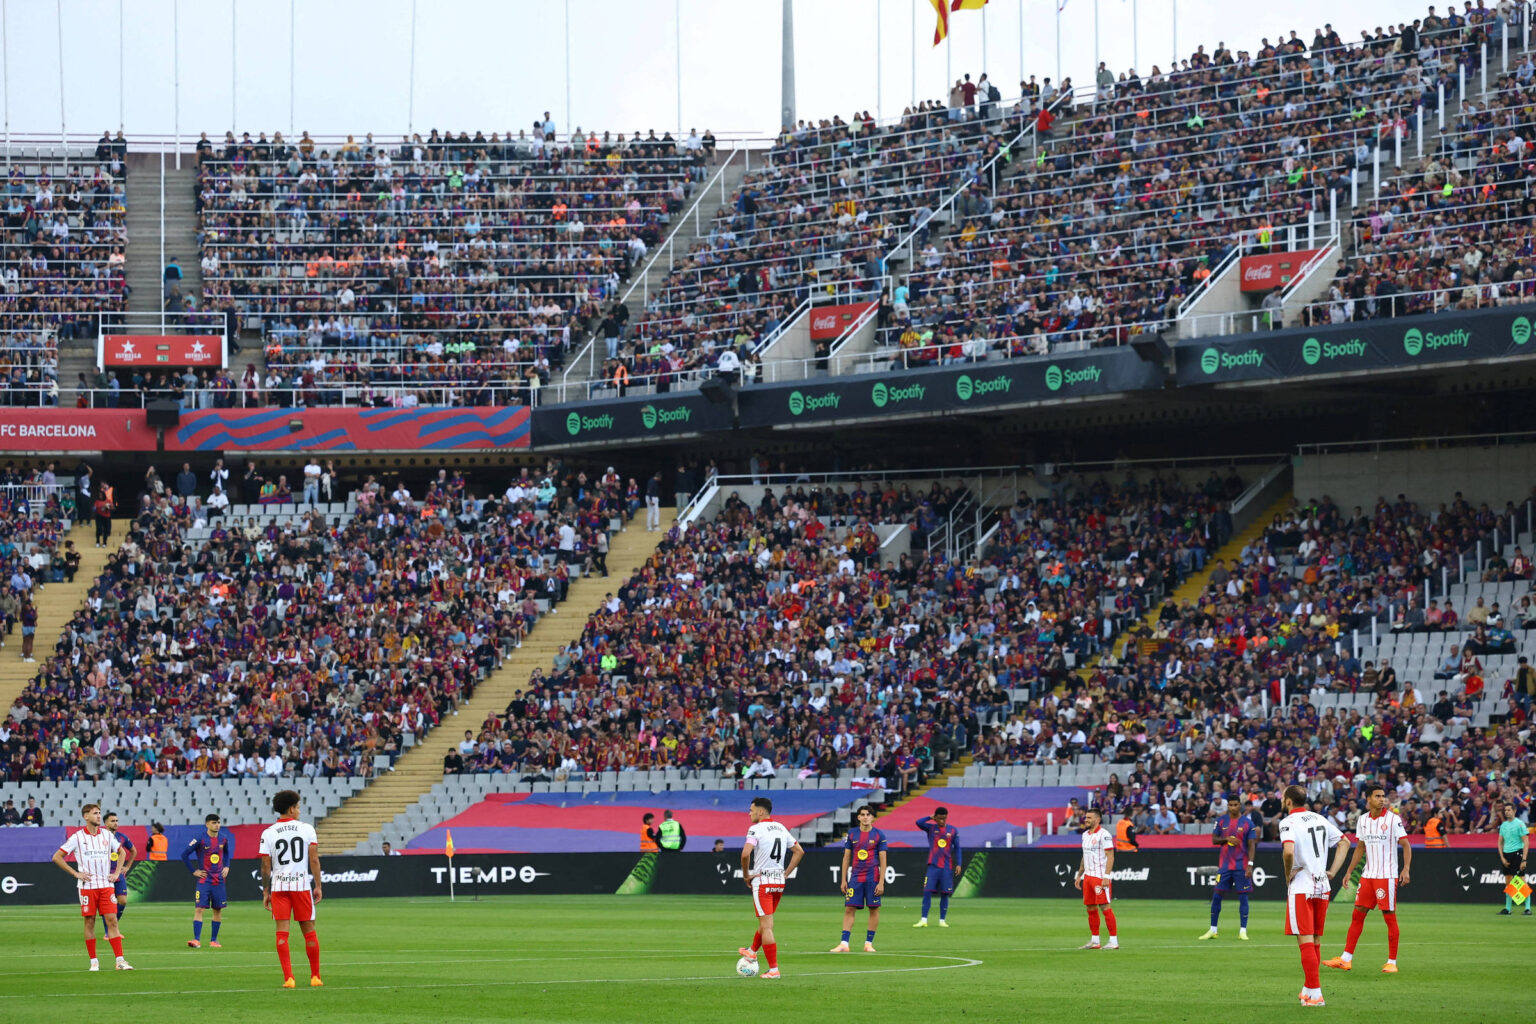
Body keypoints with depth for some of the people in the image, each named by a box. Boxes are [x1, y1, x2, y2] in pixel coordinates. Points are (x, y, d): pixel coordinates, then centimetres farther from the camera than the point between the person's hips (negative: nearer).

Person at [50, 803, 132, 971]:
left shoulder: (107, 835, 8)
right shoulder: (77, 837, -2)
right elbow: (57, 857, 1)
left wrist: (116, 873, 11)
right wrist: (75, 873, -5)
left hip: (106, 885, 2)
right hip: (87, 886, -2)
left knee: (112, 920, -5)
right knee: (90, 922, 0)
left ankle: (119, 960, -6)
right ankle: (93, 962, 7)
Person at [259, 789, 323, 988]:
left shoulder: (268, 833, 1)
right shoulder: (307, 828, 0)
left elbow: (266, 866, 0)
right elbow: (314, 859, -2)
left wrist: (266, 892, 7)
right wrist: (318, 886, 4)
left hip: (278, 887, 0)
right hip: (302, 884, 0)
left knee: (282, 932, -1)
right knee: (309, 931, 9)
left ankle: (288, 978, -10)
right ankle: (315, 977, 15)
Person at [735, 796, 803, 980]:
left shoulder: (756, 829, -12)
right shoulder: (781, 828, 10)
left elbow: (746, 854, -26)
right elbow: (799, 851, 15)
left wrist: (746, 875, -11)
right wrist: (786, 873, 16)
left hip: (761, 882, -7)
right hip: (779, 882, 7)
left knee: (766, 926, -5)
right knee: (765, 921, 25)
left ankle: (773, 969, -7)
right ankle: (752, 952, 46)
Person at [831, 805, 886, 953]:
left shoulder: (879, 835, 0)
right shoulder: (852, 835, 7)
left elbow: (883, 860, -1)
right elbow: (846, 857, 11)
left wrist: (881, 882, -8)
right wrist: (843, 880, 6)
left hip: (872, 878, -2)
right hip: (855, 878, 2)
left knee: (874, 909, 1)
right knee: (849, 909, -4)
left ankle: (869, 943, 11)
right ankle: (844, 944, -4)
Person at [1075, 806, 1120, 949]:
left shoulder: (1103, 834, -10)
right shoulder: (1085, 835, 16)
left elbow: (1110, 857, -14)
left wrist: (1106, 876, -21)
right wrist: (1079, 875, 22)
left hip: (1100, 877, -8)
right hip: (1088, 876, 8)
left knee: (1105, 907, -9)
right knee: (1091, 908, 9)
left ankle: (1114, 940, -7)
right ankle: (1094, 941, 15)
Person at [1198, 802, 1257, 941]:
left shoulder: (1248, 822, 0)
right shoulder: (1221, 821, 6)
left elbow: (1251, 845, -2)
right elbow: (1214, 840, 9)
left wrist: (1250, 865, -11)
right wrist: (1226, 838, -11)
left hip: (1241, 865, -2)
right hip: (1224, 864, 2)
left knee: (1243, 897, -1)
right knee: (1217, 896, 0)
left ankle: (1243, 930, 3)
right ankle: (1213, 930, 7)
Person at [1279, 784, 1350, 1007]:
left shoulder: (1289, 822, -11)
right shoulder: (1319, 819, 12)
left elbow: (1288, 851, -28)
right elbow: (1344, 842, 18)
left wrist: (1288, 874, -11)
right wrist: (1332, 871, 14)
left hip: (1301, 888, -7)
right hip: (1322, 887, 7)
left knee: (1306, 942, -6)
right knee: (1315, 941, 15)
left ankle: (1315, 994, -10)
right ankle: (1309, 988, 25)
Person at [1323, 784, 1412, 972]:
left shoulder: (1393, 819, -6)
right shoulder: (1363, 821, 10)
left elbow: (1406, 845, -7)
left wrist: (1406, 869, -18)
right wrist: (1349, 871, 16)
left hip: (1387, 876, -5)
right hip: (1368, 875, 5)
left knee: (1389, 917, -3)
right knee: (1357, 914, 3)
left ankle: (1392, 962, 4)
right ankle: (1345, 959, 6)